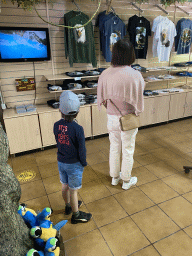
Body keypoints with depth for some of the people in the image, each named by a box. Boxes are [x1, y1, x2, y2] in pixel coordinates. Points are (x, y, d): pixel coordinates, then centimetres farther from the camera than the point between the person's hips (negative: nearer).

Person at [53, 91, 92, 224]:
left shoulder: (56, 125, -10)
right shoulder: (77, 129, -25)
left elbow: (58, 142, 2)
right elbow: (82, 149, -16)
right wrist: (84, 163, -3)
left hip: (61, 162, 6)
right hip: (74, 164, -5)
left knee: (65, 186, 24)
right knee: (73, 190, 10)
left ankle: (68, 206, 48)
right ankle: (76, 215, 30)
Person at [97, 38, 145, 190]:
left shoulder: (105, 74, -11)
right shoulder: (135, 75, -19)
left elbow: (102, 99, -2)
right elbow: (139, 100, -12)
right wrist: (137, 111, 9)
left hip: (112, 118, 3)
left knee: (114, 148, 21)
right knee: (128, 151, 15)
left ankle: (115, 177, 40)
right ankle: (126, 181, 34)